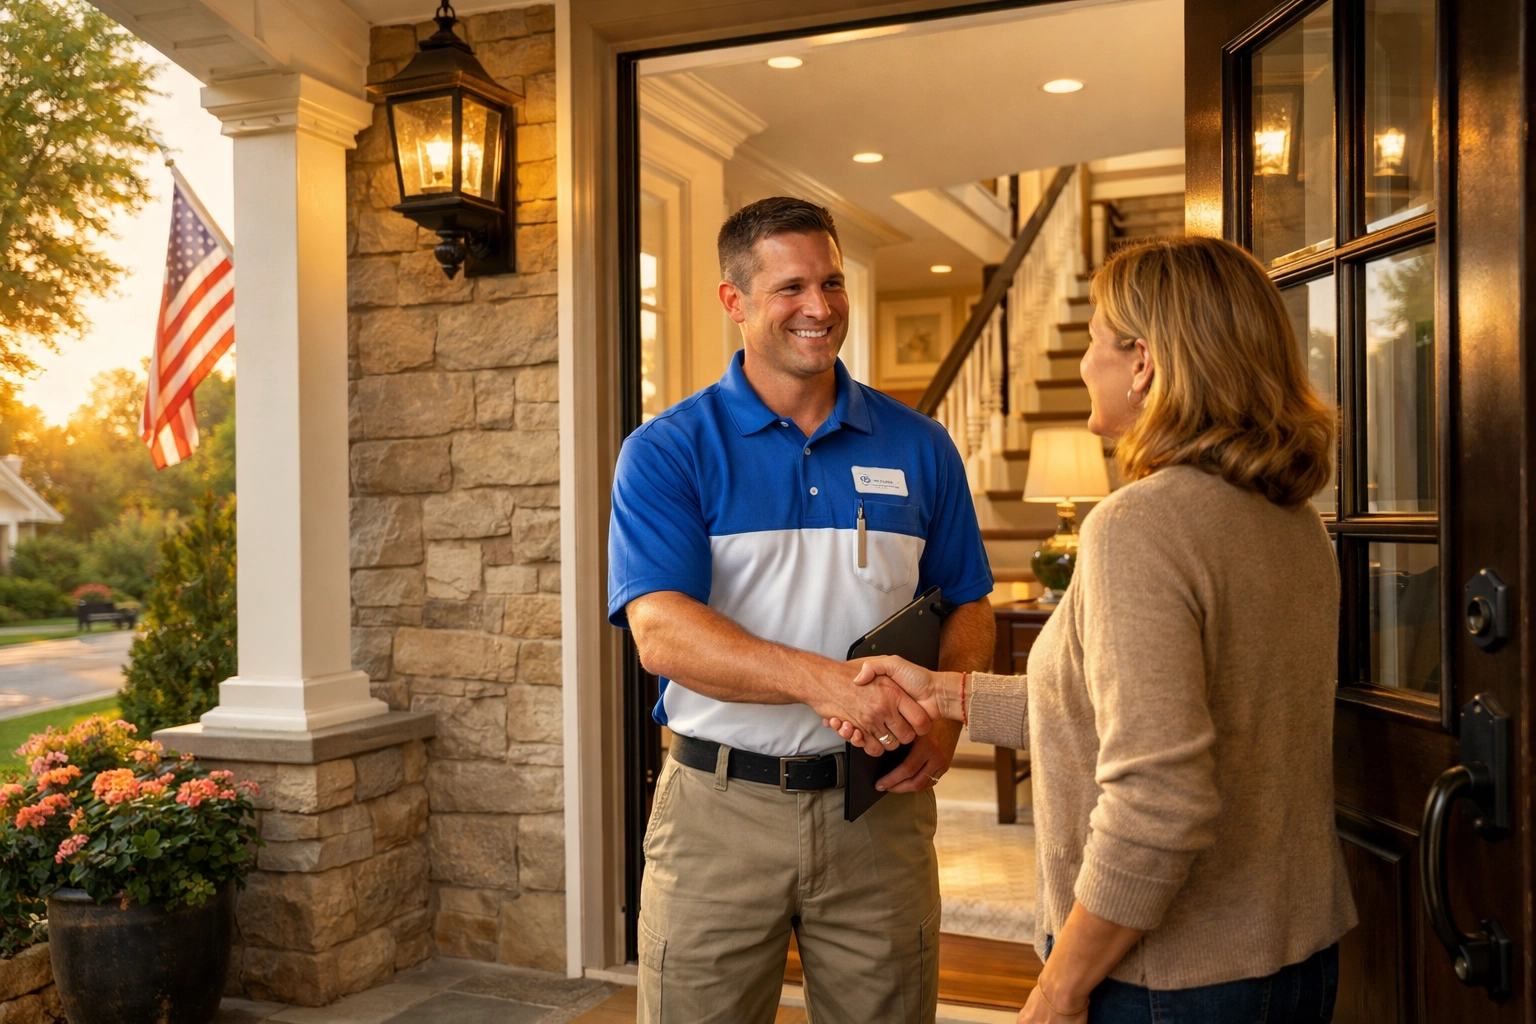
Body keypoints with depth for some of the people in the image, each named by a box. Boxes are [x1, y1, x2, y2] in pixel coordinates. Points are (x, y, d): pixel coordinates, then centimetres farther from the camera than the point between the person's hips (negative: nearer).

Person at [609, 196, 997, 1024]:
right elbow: (661, 634, -16)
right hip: (718, 807, -2)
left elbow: (967, 608, 11)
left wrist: (944, 718, -9)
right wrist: (827, 681, -29)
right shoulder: (667, 452, -4)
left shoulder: (918, 447, 6)